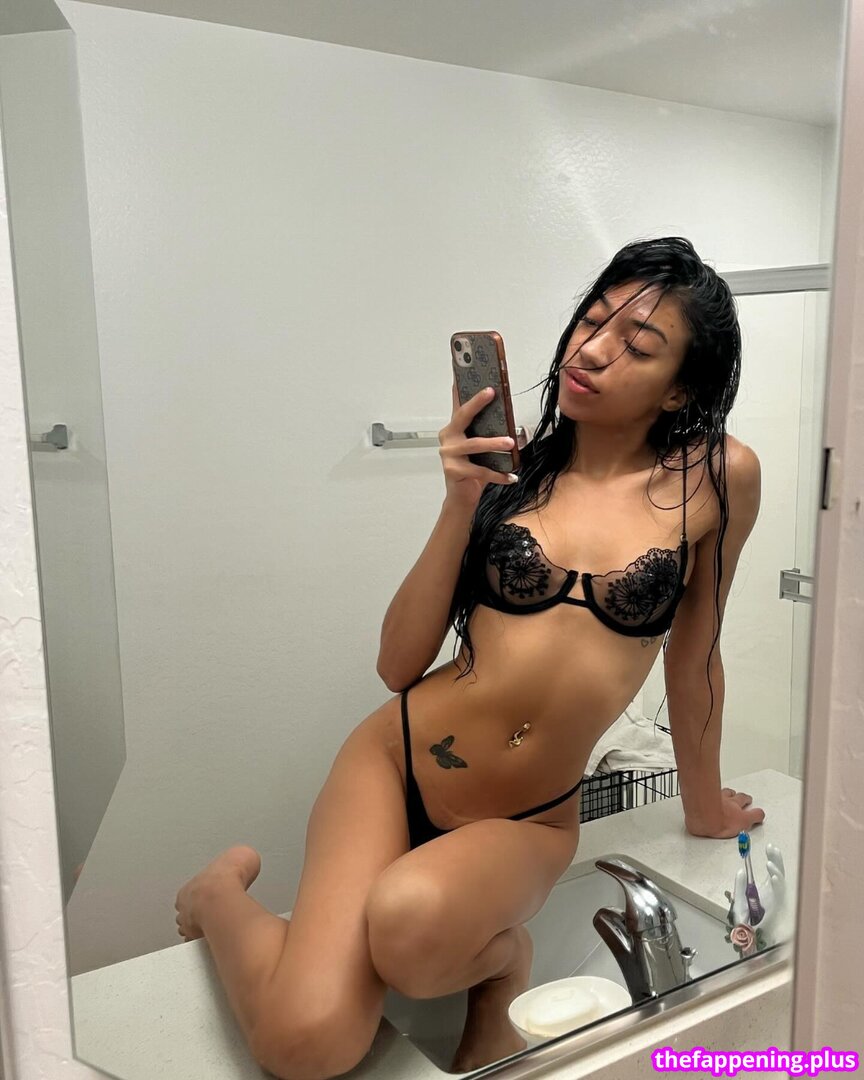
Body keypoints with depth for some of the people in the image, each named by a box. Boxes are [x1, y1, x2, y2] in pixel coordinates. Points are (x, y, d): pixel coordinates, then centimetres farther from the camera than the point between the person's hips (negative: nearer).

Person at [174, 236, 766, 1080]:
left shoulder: (716, 477, -5)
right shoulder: (510, 471, -1)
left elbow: (693, 655, 7)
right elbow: (399, 663, -4)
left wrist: (704, 805, 19)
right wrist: (460, 506, -14)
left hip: (530, 821, 0)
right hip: (396, 764, 1)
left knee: (411, 916, -35)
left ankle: (498, 962, 2)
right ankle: (224, 893, 13)